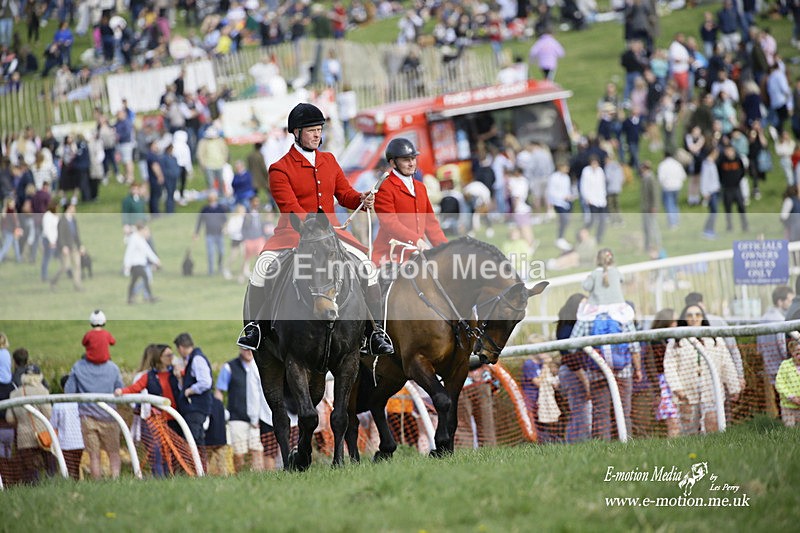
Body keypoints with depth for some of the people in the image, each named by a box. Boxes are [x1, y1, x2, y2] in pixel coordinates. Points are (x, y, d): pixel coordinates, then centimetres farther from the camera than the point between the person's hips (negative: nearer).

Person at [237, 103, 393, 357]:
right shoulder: (280, 169, -5)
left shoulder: (329, 161, 13)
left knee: (368, 267, -13)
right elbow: (290, 207, -15)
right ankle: (253, 326, -14)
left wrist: (361, 199, -11)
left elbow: (344, 193, 12)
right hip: (292, 233, -4)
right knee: (262, 267, -28)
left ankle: (374, 330, -3)